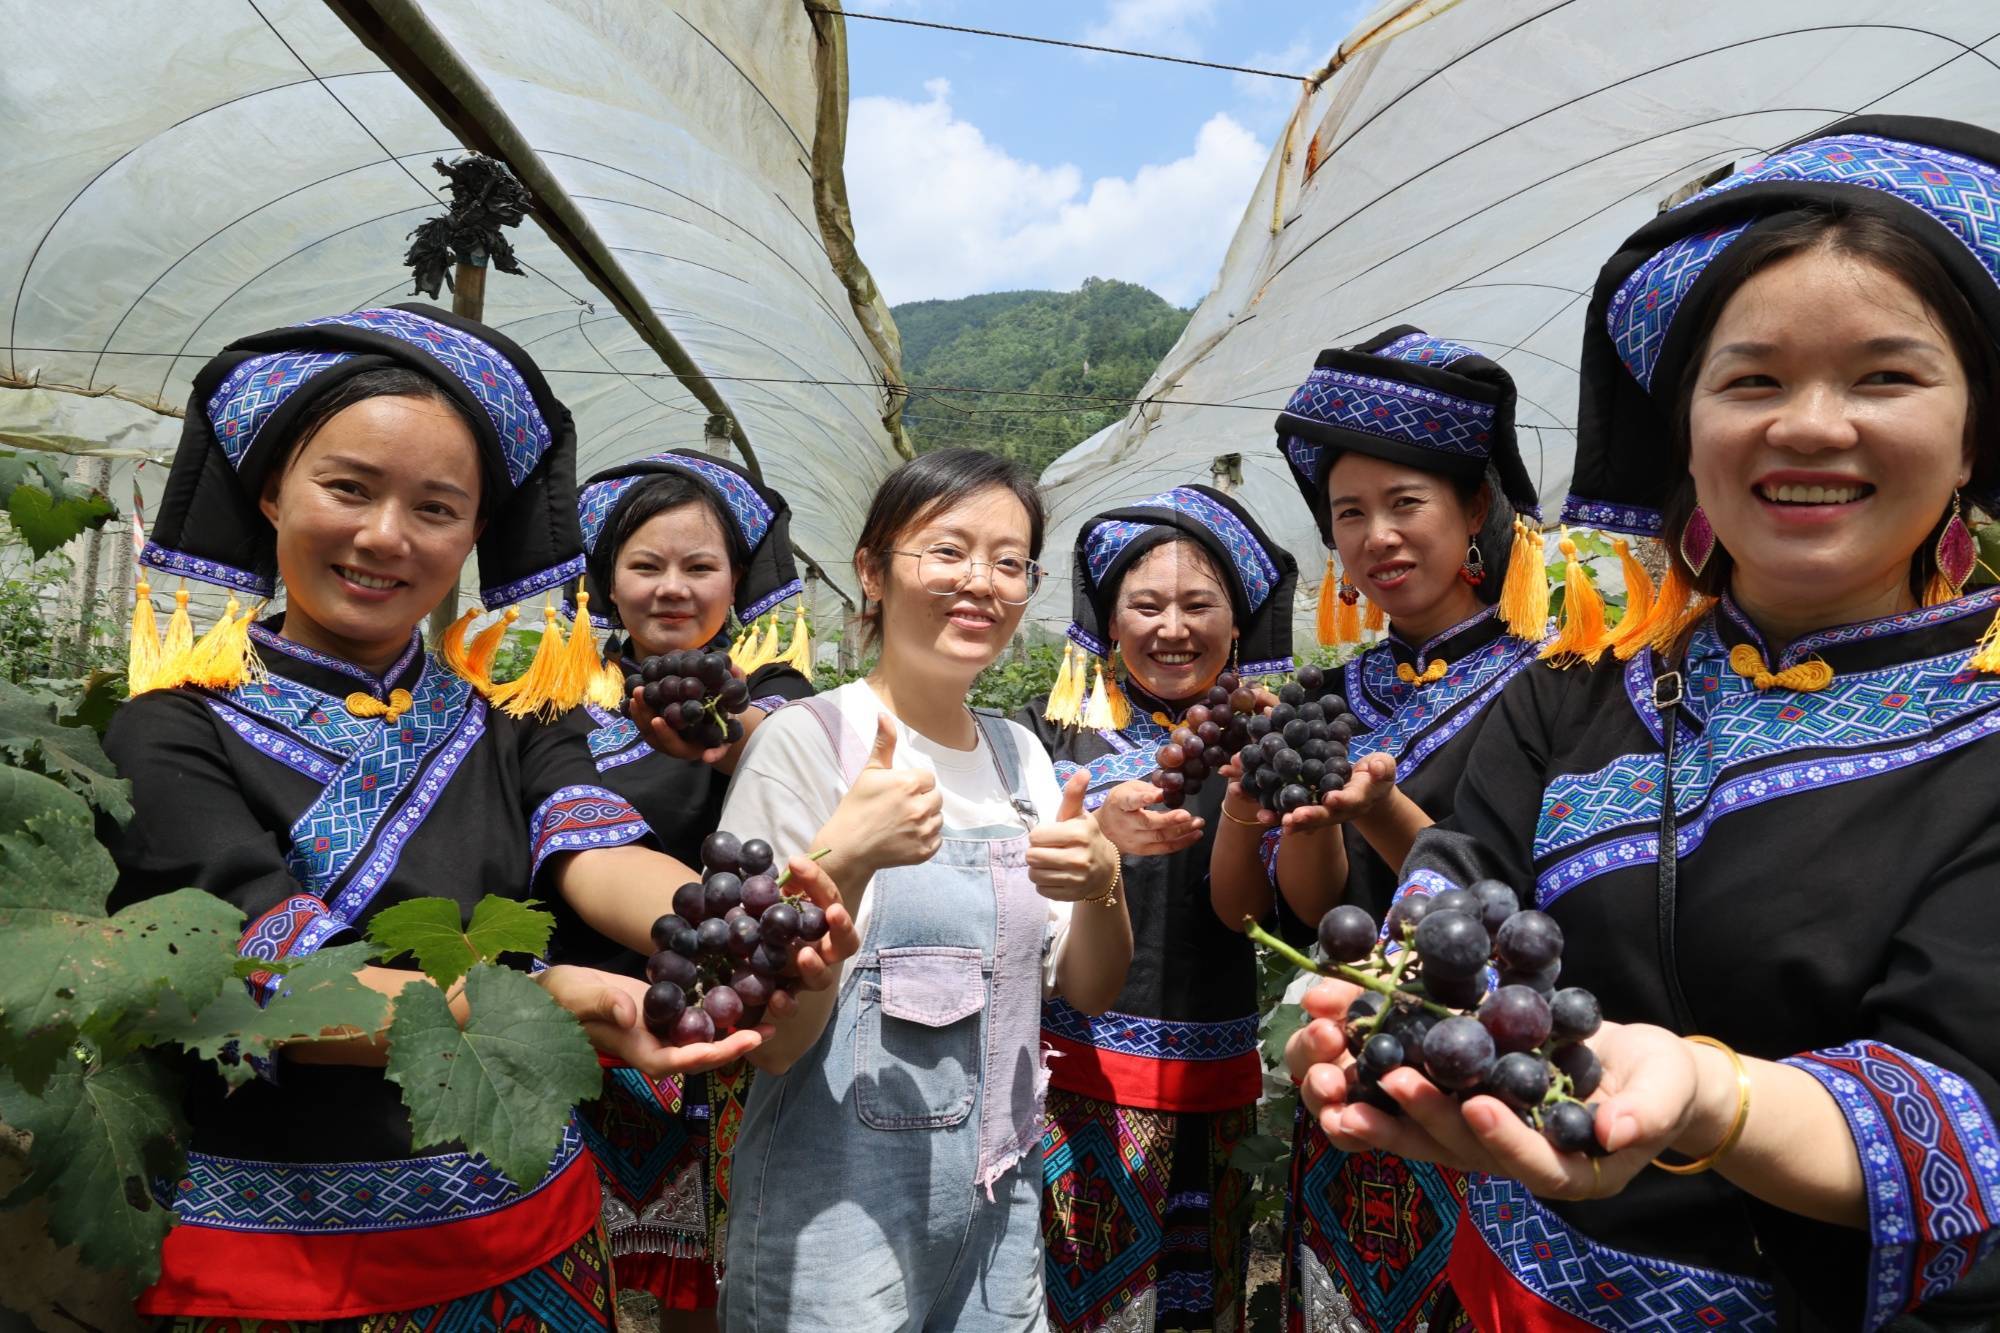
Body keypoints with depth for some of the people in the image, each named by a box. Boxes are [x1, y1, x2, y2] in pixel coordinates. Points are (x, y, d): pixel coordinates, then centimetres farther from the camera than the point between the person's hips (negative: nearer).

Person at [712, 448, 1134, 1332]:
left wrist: (1101, 882, -13)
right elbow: (771, 1041, -16)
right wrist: (844, 860, -31)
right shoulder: (804, 741, -14)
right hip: (842, 1205, -5)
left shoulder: (1021, 756, 5)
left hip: (1002, 1194, 6)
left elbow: (1090, 992, 7)